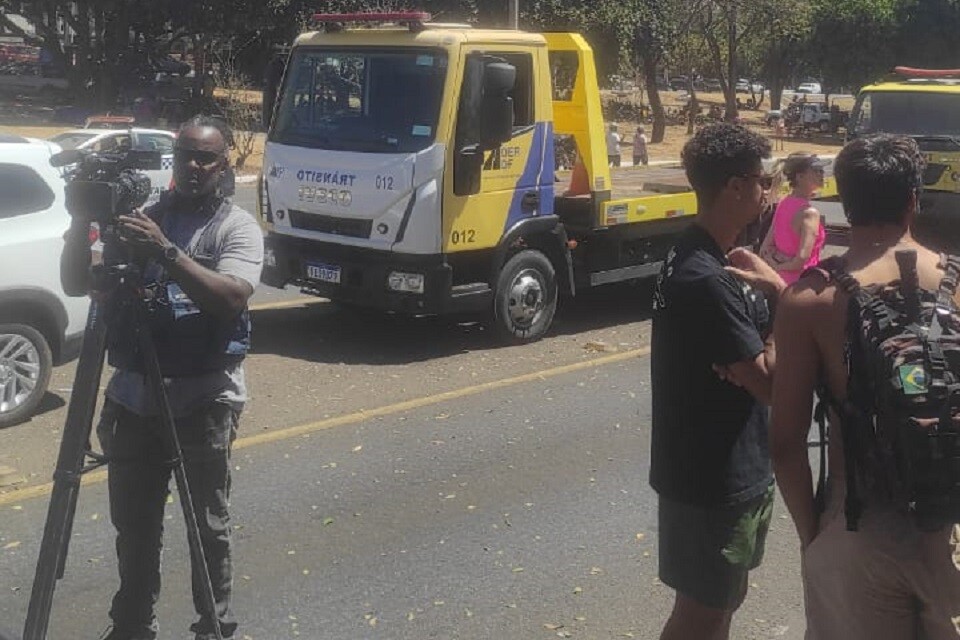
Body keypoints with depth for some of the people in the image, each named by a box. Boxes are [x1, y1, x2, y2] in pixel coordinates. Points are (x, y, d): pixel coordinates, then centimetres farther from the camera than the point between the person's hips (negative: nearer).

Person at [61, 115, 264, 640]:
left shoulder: (237, 226, -3)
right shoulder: (138, 218, 8)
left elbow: (231, 296, -20)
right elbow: (76, 284, 4)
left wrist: (166, 253, -30)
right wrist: (82, 222, -12)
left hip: (204, 400, -4)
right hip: (132, 397, 4)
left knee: (208, 524, 4)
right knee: (133, 524, 13)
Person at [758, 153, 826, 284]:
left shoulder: (783, 204, 7)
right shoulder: (809, 213, -17)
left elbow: (764, 250, 9)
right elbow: (802, 259, -22)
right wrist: (780, 267, -6)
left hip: (781, 279, 8)